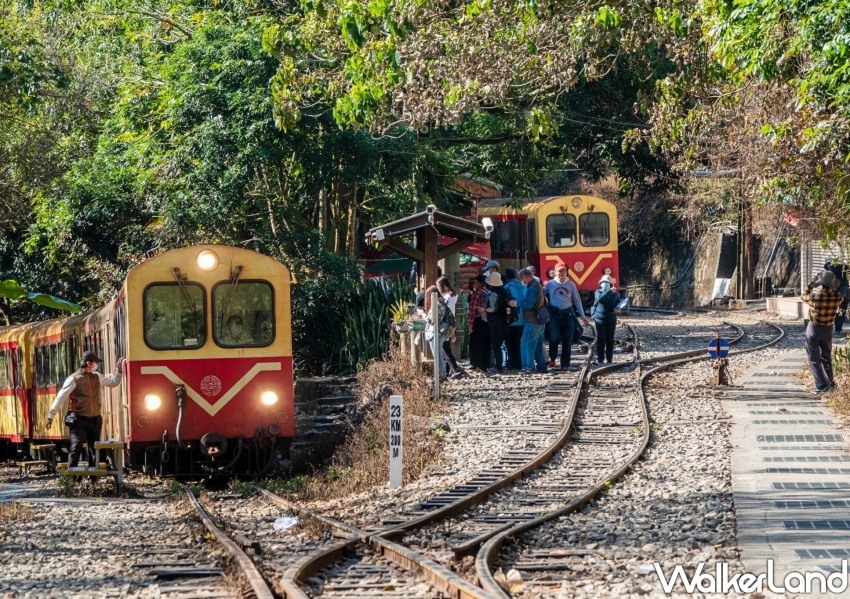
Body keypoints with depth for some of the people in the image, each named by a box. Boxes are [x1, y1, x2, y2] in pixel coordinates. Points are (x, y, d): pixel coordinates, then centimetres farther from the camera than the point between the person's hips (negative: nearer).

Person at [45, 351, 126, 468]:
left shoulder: (97, 377, 8)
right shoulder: (74, 379, -11)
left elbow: (113, 382, 24)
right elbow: (60, 398, -11)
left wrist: (119, 370, 9)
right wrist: (50, 416, -13)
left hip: (94, 420, 6)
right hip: (79, 420, -6)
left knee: (94, 449, 10)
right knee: (76, 448, -13)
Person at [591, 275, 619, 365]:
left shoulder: (615, 294, 11)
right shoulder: (598, 292, 3)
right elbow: (600, 298, -18)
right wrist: (609, 291, -27)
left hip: (611, 319, 2)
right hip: (600, 319, -2)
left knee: (610, 339, 5)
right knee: (600, 339, -4)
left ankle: (609, 359, 10)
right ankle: (600, 358, -2)